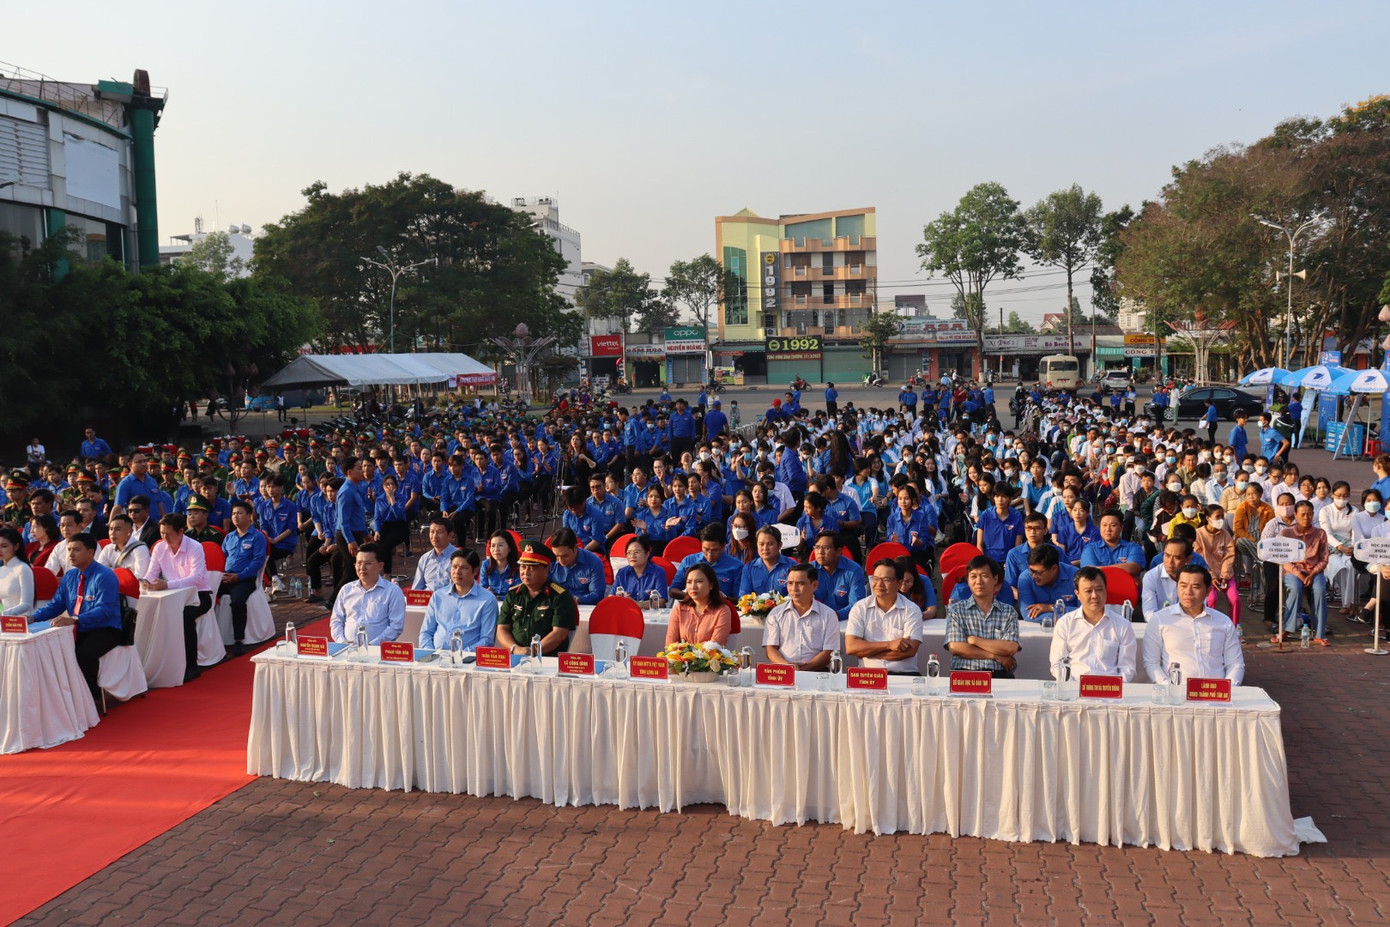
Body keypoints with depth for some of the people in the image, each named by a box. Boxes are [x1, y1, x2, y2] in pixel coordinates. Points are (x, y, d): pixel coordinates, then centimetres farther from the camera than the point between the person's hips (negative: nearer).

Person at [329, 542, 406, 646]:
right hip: (347, 647, 3)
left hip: (375, 649, -3)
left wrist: (371, 645, -11)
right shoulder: (346, 590, 20)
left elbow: (396, 626, -2)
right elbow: (336, 621, 20)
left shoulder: (393, 591, 5)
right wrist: (342, 641, 1)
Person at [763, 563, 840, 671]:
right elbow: (770, 649, 9)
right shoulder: (775, 614, 17)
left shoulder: (828, 615, 12)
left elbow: (828, 653, 5)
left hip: (816, 673, 0)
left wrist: (804, 667, -12)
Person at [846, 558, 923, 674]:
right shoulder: (860, 608, 8)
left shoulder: (912, 610, 5)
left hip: (903, 674, 0)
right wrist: (889, 644, -12)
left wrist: (866, 651, -6)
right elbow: (850, 647, -3)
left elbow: (910, 650, -8)